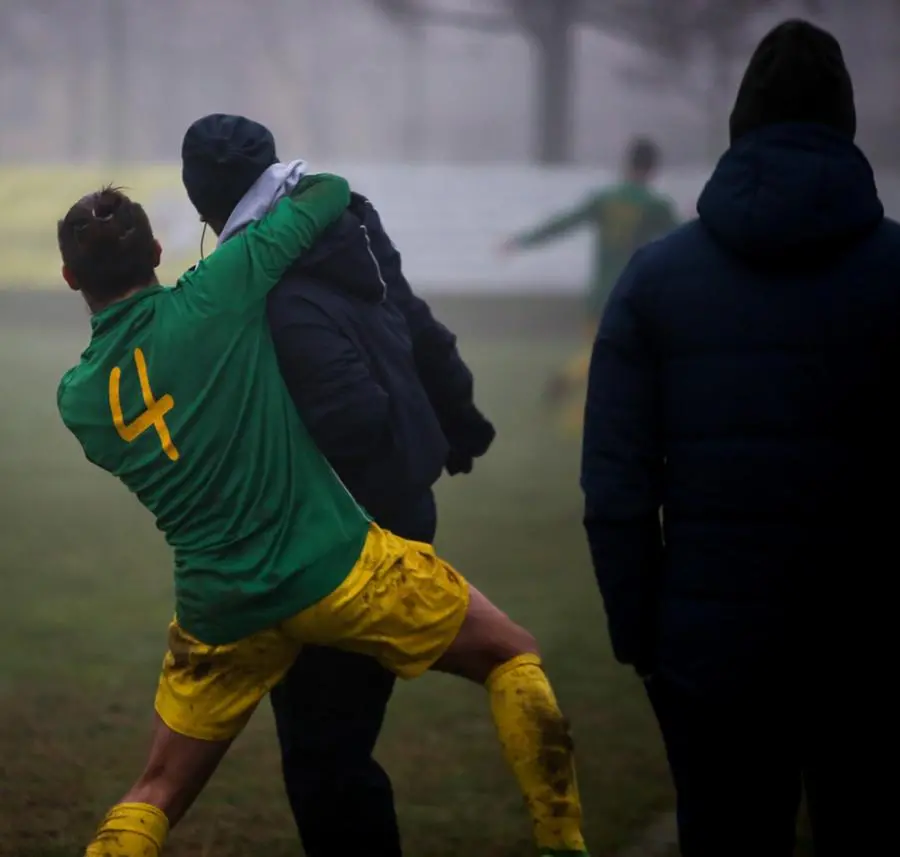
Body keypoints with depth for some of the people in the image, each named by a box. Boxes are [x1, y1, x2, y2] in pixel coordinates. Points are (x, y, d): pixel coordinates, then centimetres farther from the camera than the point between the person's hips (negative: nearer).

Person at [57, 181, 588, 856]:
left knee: (159, 793, 17)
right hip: (336, 569, -4)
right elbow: (329, 194, -1)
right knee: (512, 655, 14)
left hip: (219, 610, 4)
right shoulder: (212, 298, -12)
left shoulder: (77, 400, 1)